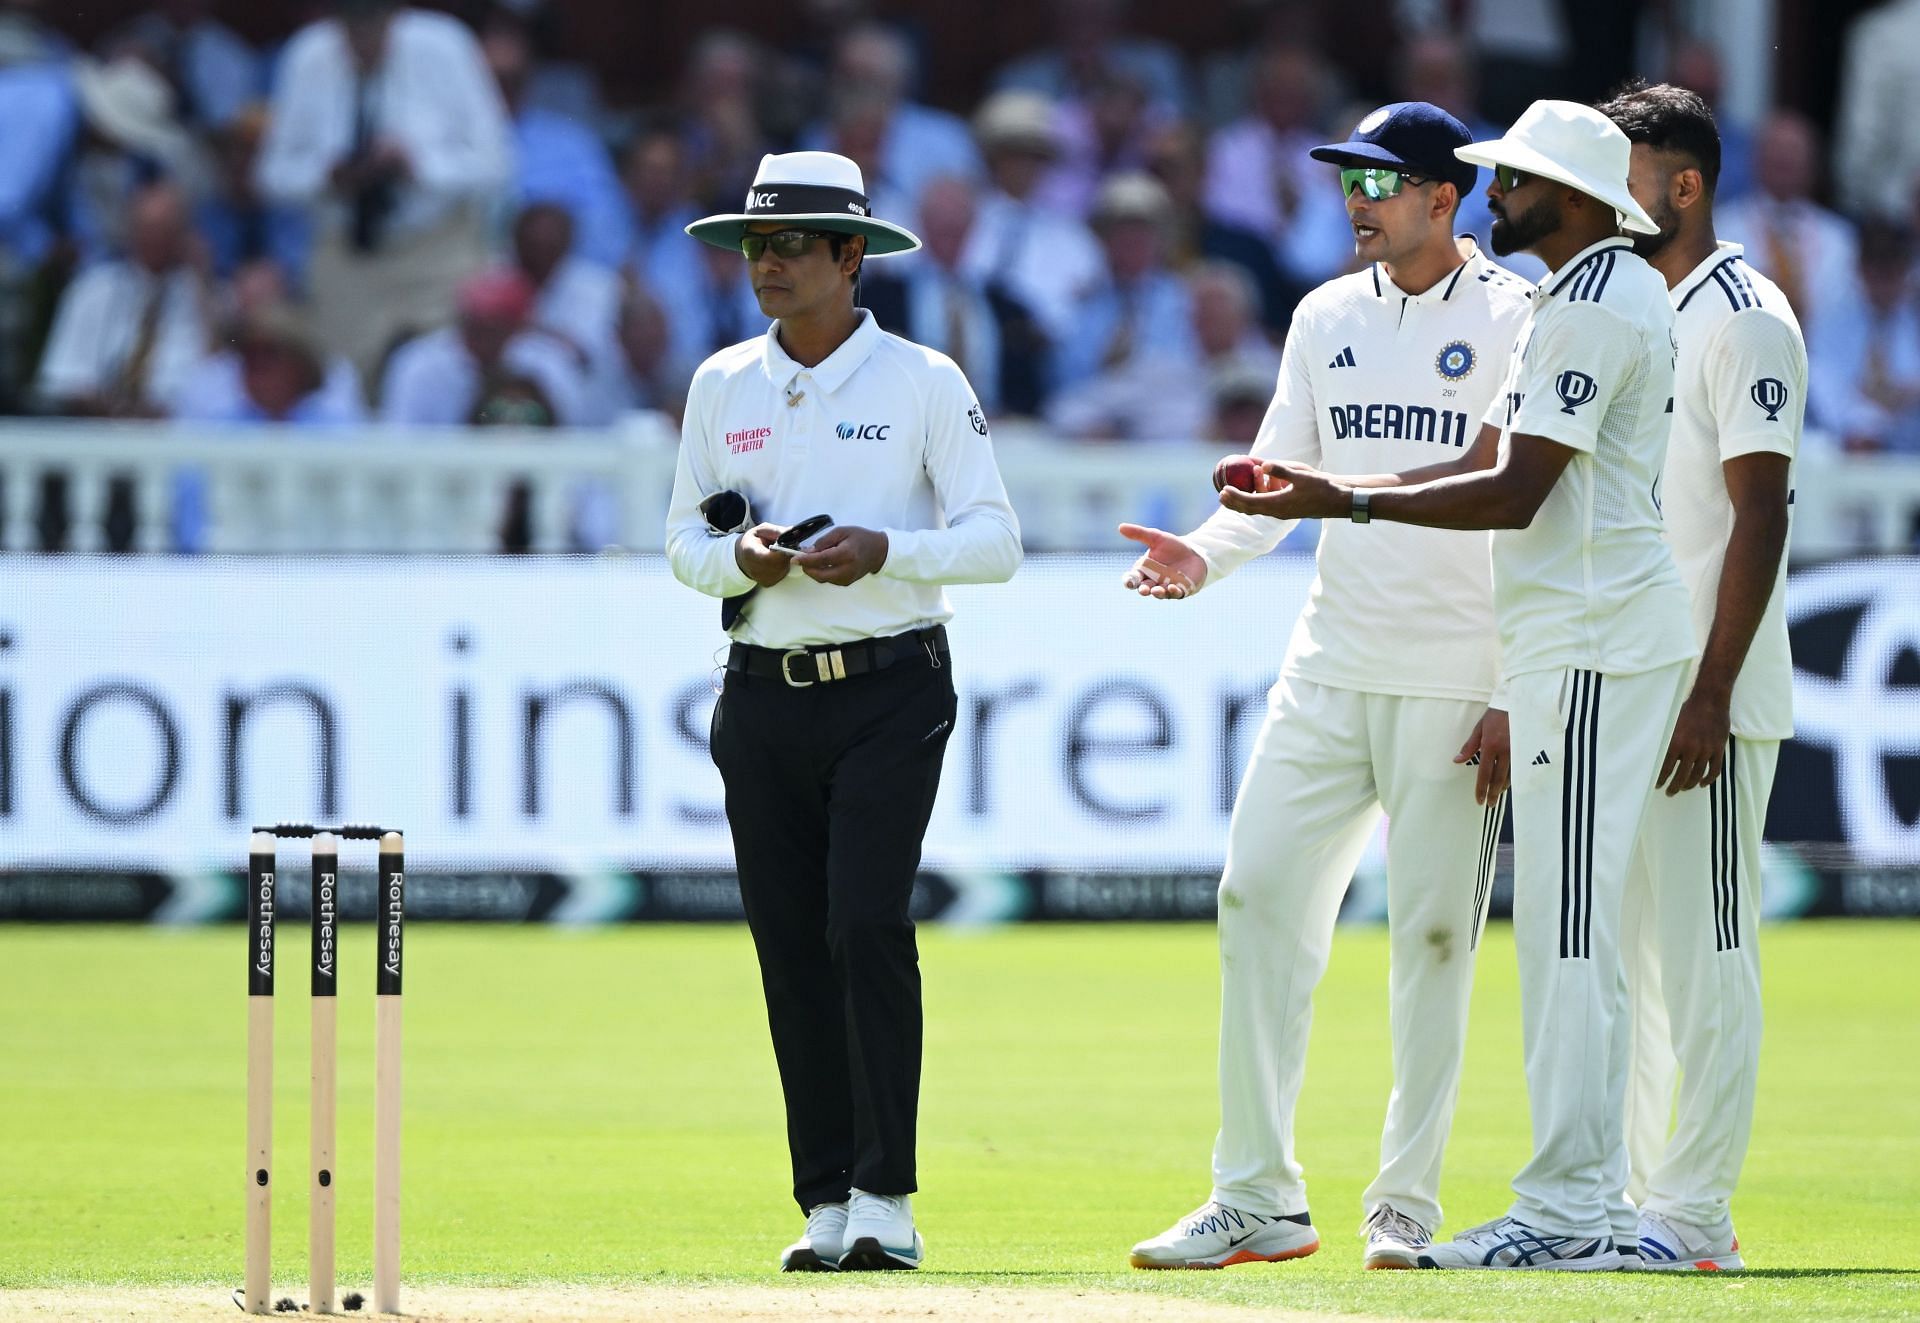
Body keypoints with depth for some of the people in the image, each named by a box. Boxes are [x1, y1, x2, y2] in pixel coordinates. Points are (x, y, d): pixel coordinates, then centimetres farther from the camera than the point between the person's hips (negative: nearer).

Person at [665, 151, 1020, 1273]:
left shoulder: (924, 382, -1)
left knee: (868, 927, -15)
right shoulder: (723, 385, 11)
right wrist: (742, 558, -8)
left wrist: (882, 549, -20)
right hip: (764, 695, 4)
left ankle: (886, 1199, -14)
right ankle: (827, 1203, 7)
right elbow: (686, 540, 14)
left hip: (890, 688, -4)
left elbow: (996, 541, -4)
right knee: (792, 948, 2)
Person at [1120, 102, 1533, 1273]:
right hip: (1331, 671, 5)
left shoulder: (1516, 322, -5)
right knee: (1260, 900, -1)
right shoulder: (1327, 319, 11)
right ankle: (1258, 1200, 4)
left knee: (1435, 932, -2)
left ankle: (1409, 1206, 7)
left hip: (1459, 682, -5)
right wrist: (1205, 555, -9)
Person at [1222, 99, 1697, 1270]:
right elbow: (1487, 465, 21)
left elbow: (1518, 496, -19)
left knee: (1569, 921, -11)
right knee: (1570, 924, 11)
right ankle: (1595, 1204, 12)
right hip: (1569, 642, 11)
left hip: (1596, 643, -11)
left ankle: (1571, 1208, -12)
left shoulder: (1599, 304, -14)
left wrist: (1348, 505, -19)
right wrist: (1318, 488, 15)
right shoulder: (1584, 298, 20)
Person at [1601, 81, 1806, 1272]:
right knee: (1627, 950, 10)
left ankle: (1695, 1215, -6)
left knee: (1703, 950, -7)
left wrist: (1710, 694, -21)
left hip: (1708, 698, -9)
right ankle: (1642, 1203, 15)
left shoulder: (1743, 319, -10)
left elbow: (1761, 516, -15)